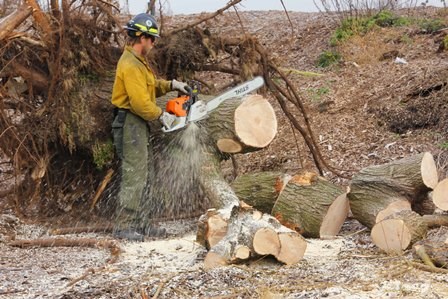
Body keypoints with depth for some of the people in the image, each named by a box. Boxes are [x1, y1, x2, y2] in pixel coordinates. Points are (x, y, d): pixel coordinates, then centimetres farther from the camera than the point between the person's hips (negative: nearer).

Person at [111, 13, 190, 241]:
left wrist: (170, 85, 6)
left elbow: (149, 86, 21)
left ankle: (135, 222, 20)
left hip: (137, 125, 11)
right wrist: (160, 114, -10)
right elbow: (141, 103, -25)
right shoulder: (131, 65, -20)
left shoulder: (136, 61, 13)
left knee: (139, 175, 14)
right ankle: (122, 226, -5)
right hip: (131, 125, -11)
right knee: (133, 175, -8)